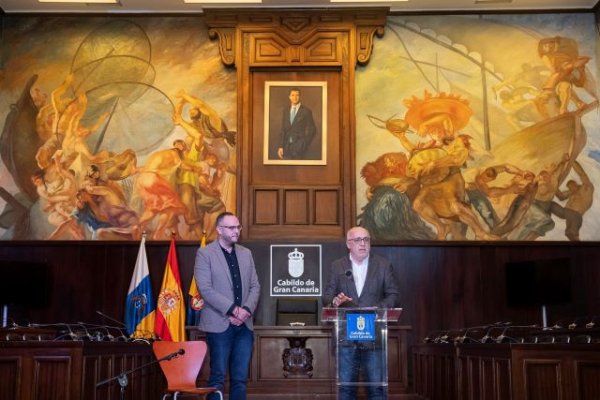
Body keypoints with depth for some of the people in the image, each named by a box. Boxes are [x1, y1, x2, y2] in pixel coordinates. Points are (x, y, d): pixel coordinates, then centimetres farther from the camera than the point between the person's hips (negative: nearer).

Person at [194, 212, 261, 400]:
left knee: (240, 378, 7)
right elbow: (206, 289, -11)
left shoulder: (246, 254, 13)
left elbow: (255, 286, 10)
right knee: (218, 377, 0)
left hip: (244, 325, 5)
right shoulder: (205, 253, -3)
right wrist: (232, 310, -16)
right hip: (220, 324, -5)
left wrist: (247, 310, -7)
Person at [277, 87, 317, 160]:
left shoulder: (306, 111, -2)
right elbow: (283, 130, 11)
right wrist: (281, 146, 3)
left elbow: (312, 129, 0)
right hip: (287, 145, 4)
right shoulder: (285, 111, 11)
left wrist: (304, 145, -6)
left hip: (299, 146, -4)